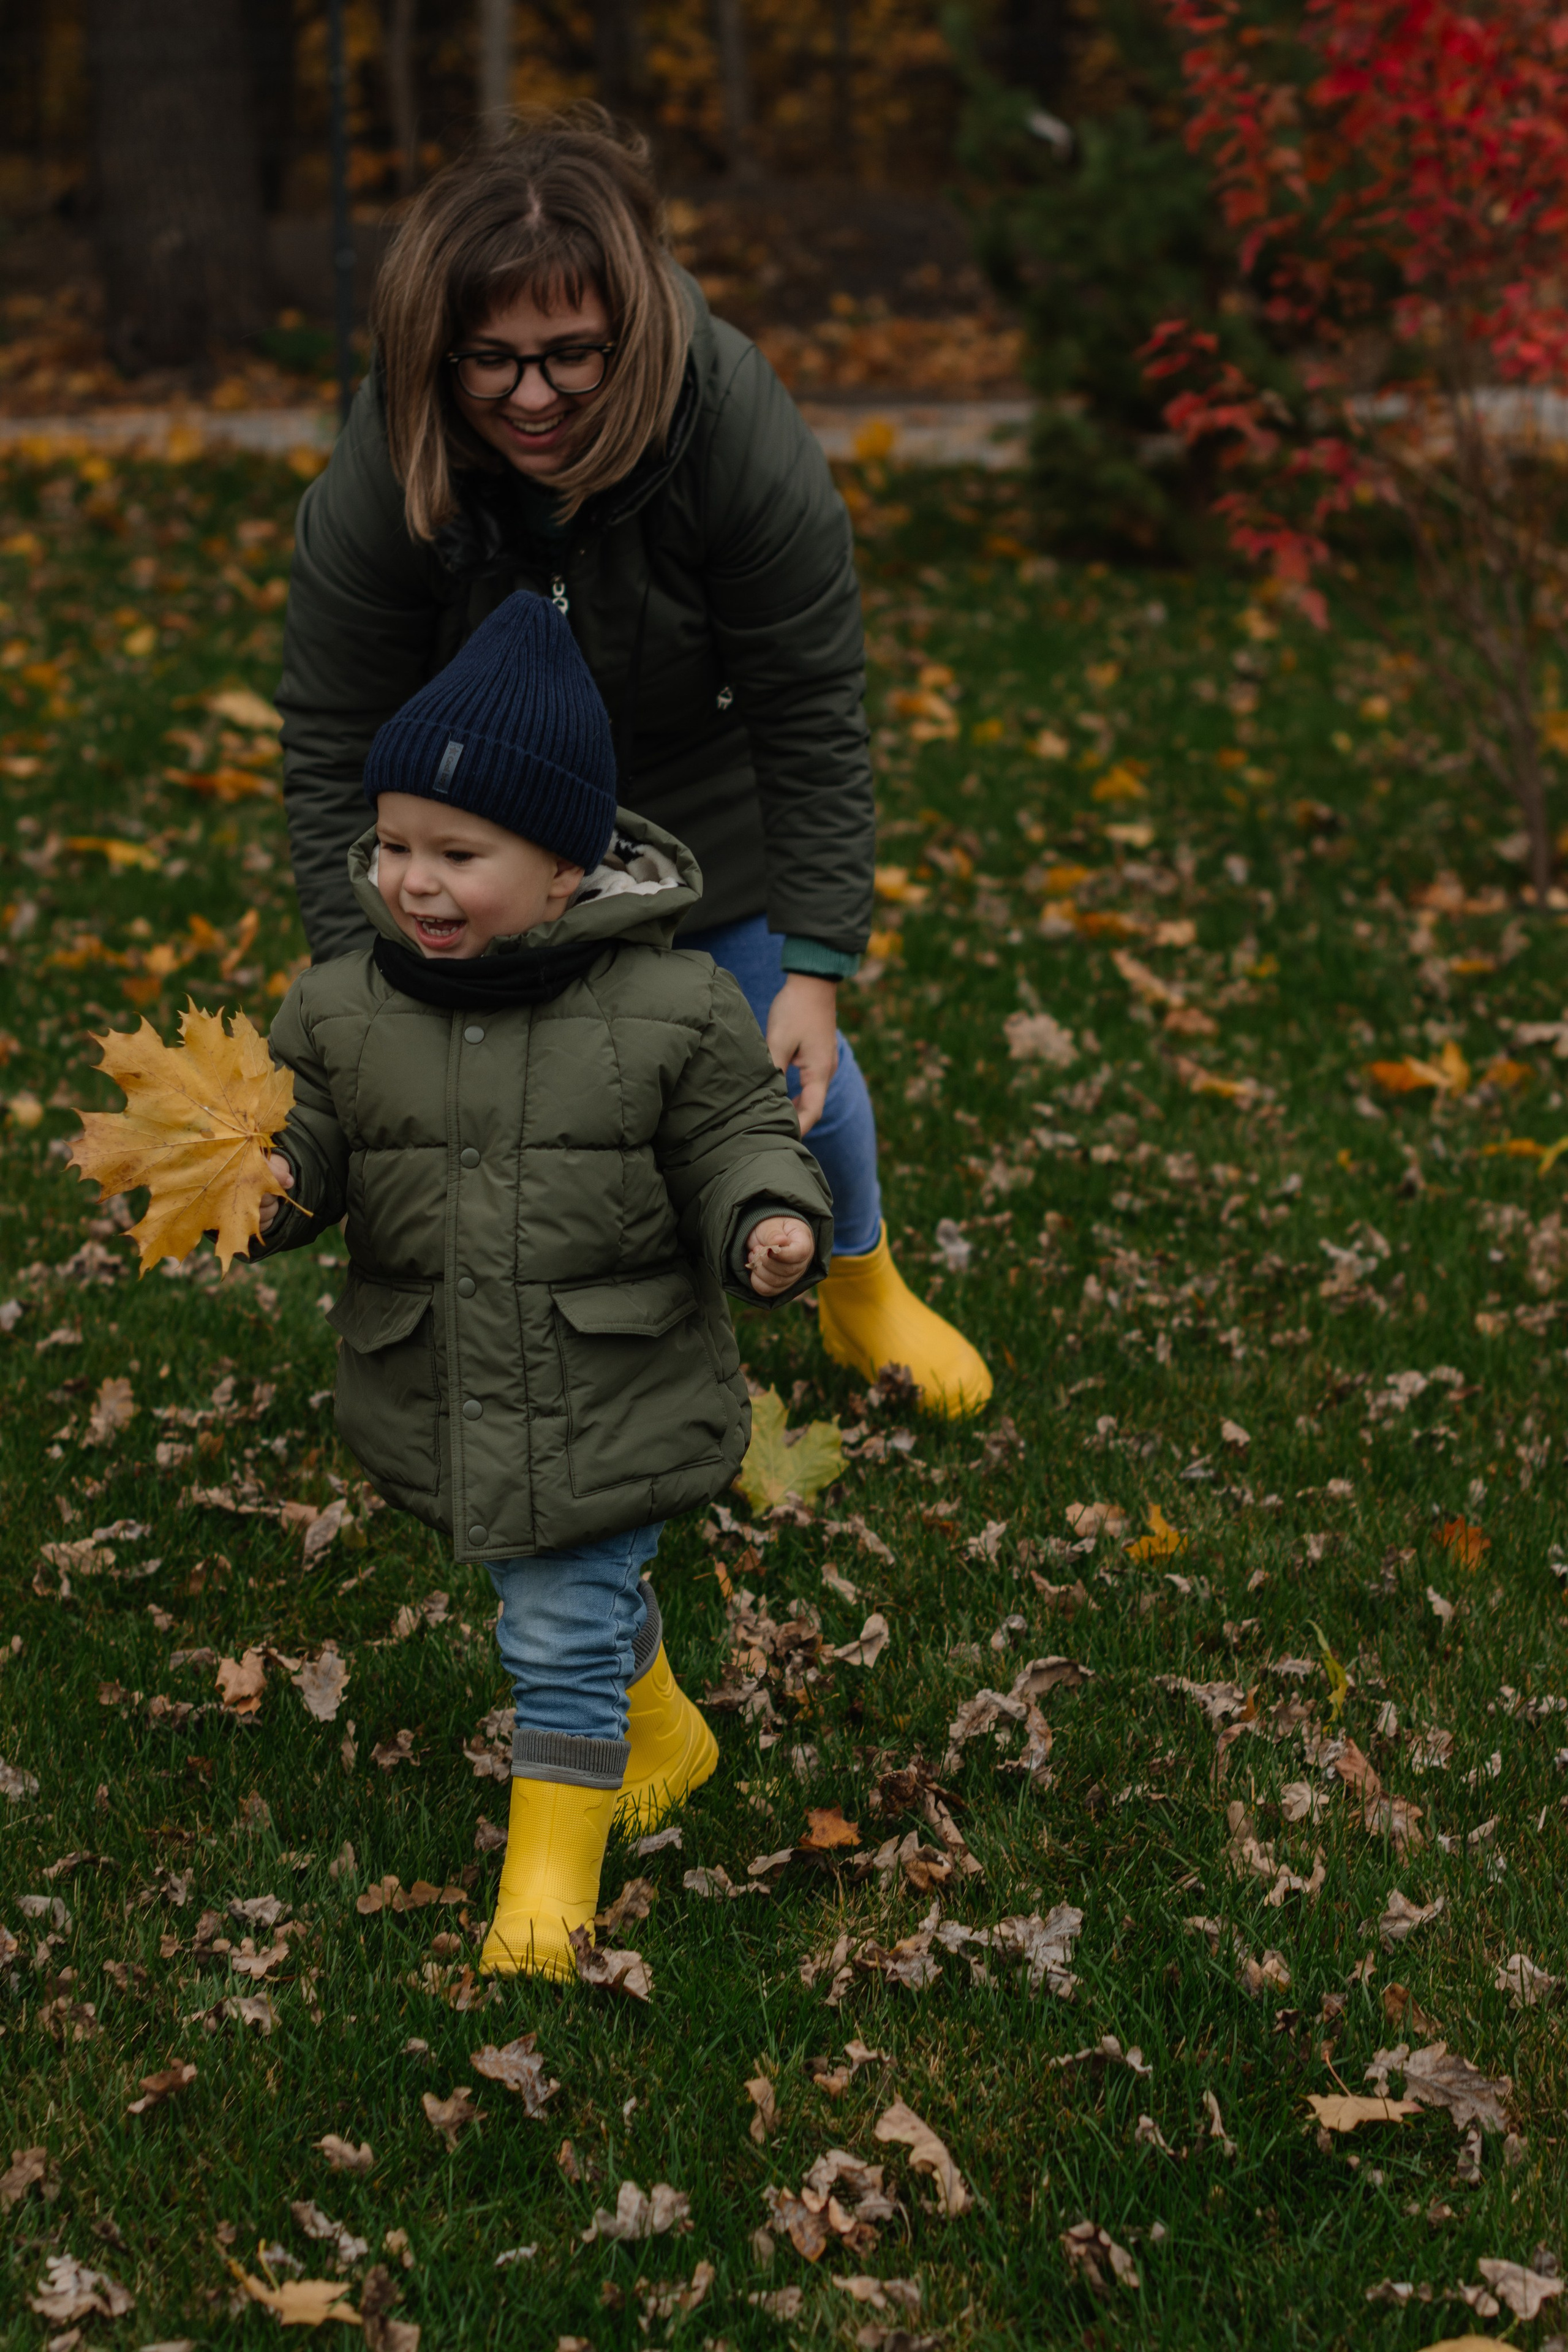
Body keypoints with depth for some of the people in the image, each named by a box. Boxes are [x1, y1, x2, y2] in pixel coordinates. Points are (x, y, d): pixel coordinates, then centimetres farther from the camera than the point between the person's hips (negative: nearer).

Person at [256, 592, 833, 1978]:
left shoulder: (674, 1010, -15)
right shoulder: (344, 1011, -8)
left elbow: (737, 1144, -7)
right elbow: (310, 1142, -1)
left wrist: (769, 1226, -26)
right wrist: (270, 1184, -23)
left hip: (614, 1406, -4)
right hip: (438, 1401, 4)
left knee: (566, 1632, 1)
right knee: (589, 1601, 23)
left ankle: (554, 1858, 20)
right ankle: (662, 1736, 51)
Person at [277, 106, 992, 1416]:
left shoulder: (743, 439, -34)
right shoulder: (377, 480, -32)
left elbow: (810, 718, -23)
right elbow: (334, 751, -21)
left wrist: (816, 963, -23)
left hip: (705, 794, 0)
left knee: (787, 1061, 11)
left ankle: (861, 1284, 43)